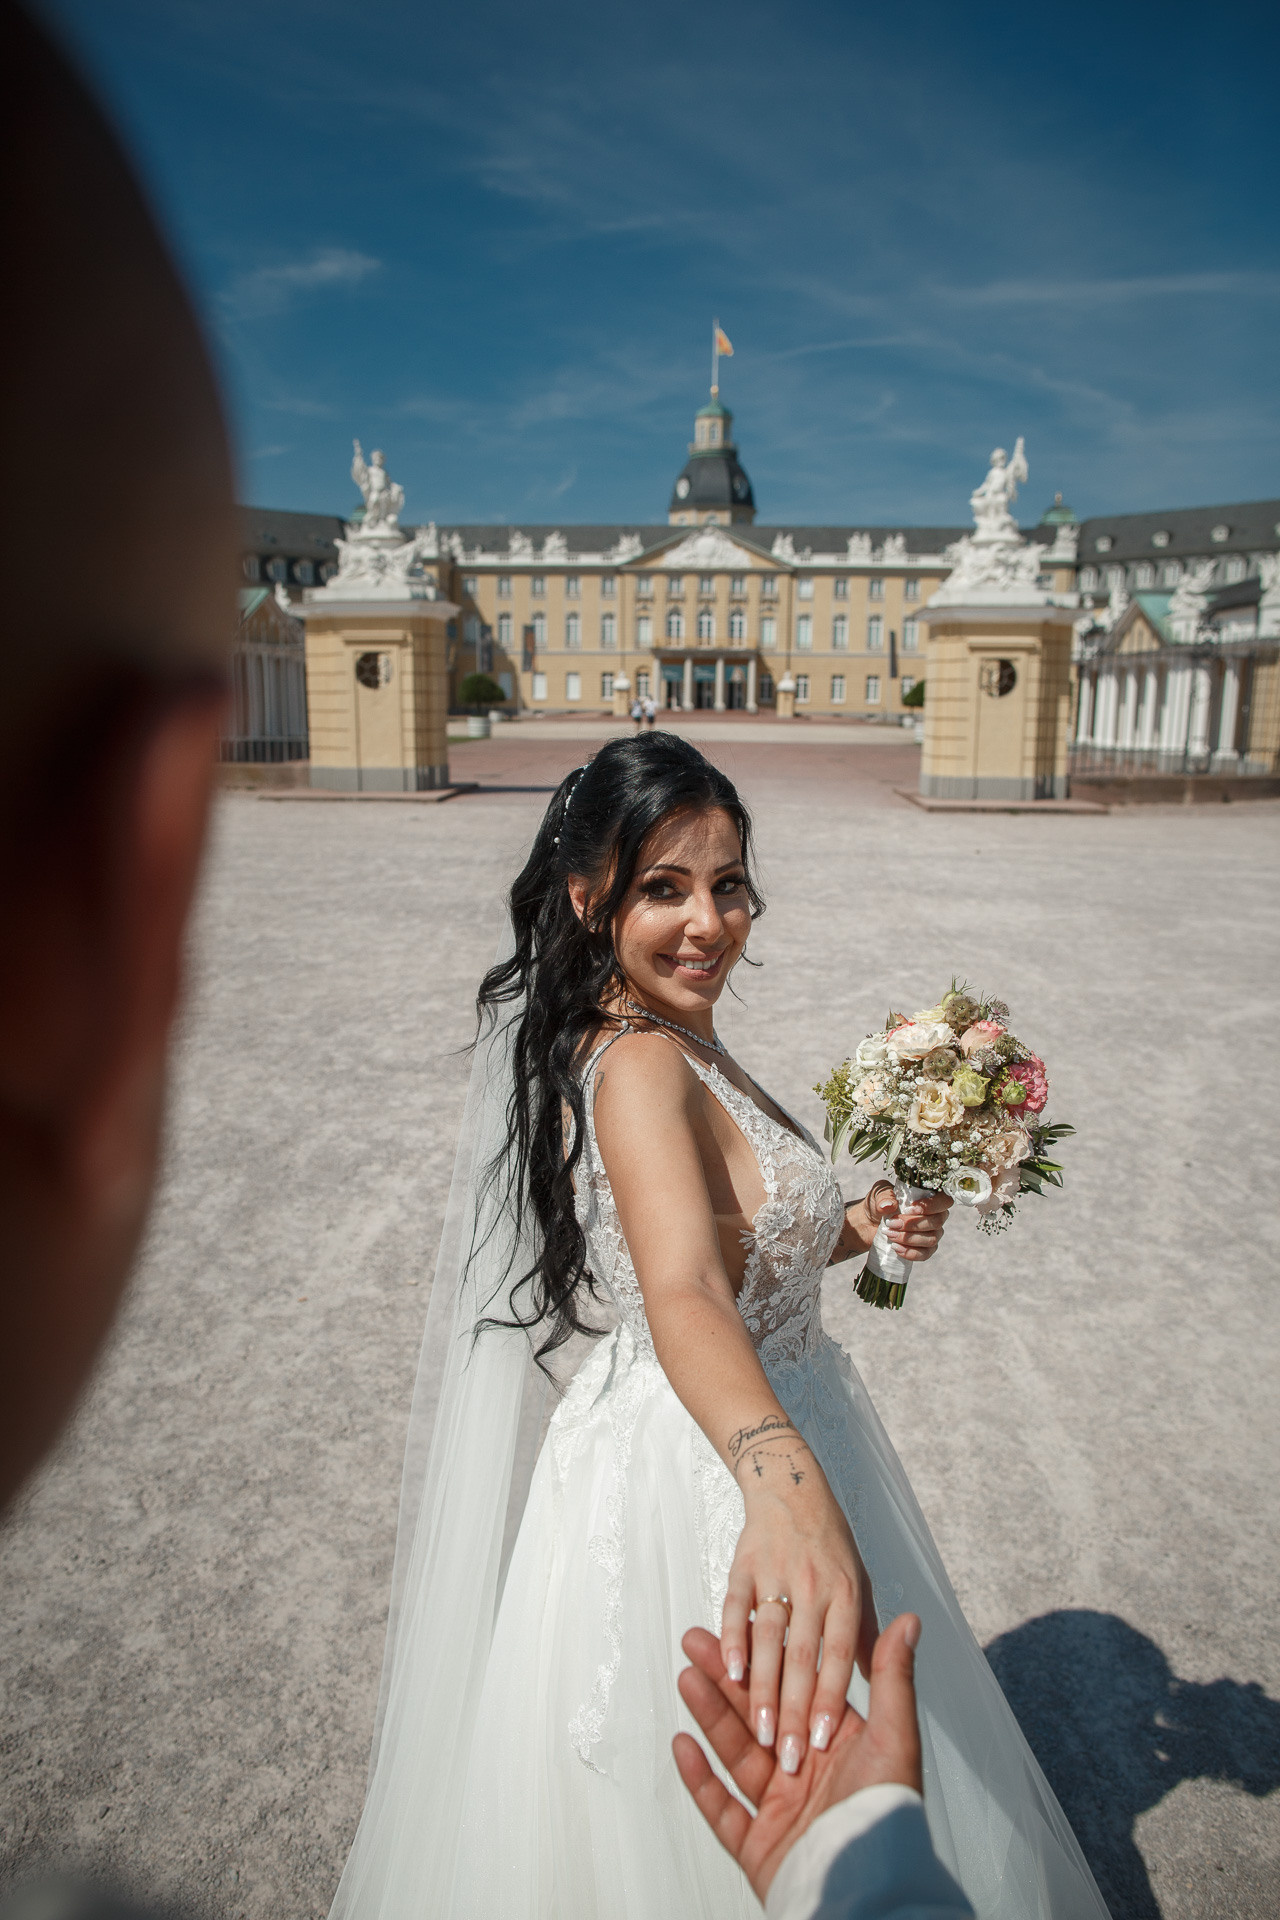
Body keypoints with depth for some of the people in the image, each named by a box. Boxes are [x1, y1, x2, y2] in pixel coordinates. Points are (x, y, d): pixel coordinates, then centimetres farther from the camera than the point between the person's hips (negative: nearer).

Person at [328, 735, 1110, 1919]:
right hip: (690, 1477, -10)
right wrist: (784, 1484, -59)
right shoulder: (639, 1067, -26)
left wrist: (853, 1229, 1)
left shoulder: (678, 1042, 5)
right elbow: (684, 1298, -43)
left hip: (742, 1449, 10)